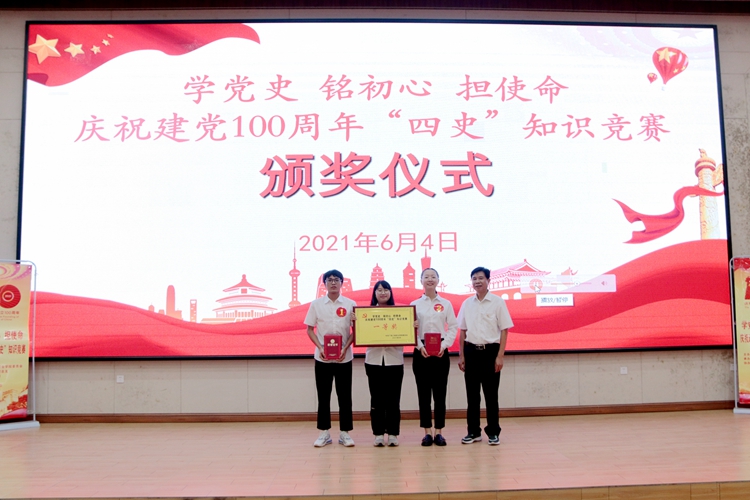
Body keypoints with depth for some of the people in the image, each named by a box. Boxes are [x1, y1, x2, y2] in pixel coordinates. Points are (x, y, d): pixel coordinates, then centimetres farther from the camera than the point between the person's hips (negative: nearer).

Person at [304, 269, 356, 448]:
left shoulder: (350, 304, 0)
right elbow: (310, 329, 4)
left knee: (344, 396, 5)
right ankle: (324, 433, 16)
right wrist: (320, 348, -10)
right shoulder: (316, 304, 1)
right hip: (322, 358, 0)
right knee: (323, 396, 6)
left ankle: (345, 433, 14)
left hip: (344, 358, 0)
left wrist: (345, 348, -11)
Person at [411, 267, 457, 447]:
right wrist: (419, 346, -14)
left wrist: (444, 345, -11)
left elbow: (453, 327, 2)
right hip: (421, 351, 0)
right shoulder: (415, 304, 5)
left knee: (440, 393, 2)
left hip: (441, 351, 0)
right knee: (423, 393, 2)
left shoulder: (446, 304, 7)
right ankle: (427, 432, 10)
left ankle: (439, 432, 11)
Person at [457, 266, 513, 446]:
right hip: (471, 351, 3)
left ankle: (493, 432, 12)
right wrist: (461, 355, 7)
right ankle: (473, 431, 17)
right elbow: (462, 331, 12)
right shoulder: (467, 304, 8)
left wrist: (500, 356, -10)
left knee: (491, 394, 1)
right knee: (472, 394, 7)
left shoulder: (497, 302, -3)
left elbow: (504, 330, -4)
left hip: (490, 350, -3)